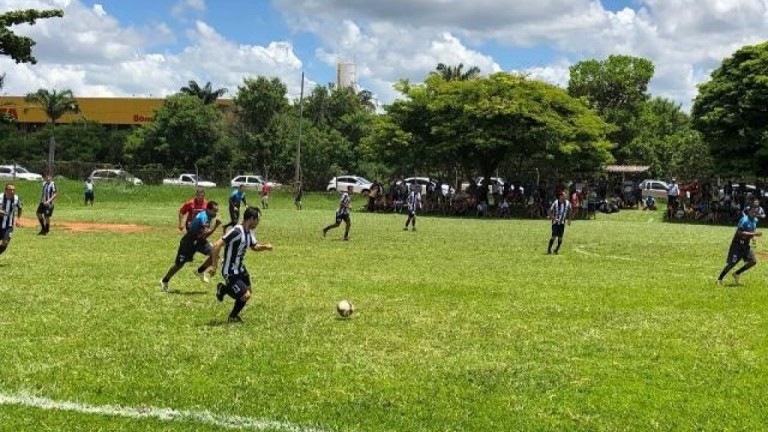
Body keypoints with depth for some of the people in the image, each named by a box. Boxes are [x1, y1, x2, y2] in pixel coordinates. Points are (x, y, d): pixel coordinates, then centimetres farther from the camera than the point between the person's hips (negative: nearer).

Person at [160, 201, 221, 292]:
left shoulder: (207, 215, -1)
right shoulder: (203, 217, -28)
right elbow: (205, 235, -36)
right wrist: (215, 225, -35)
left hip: (199, 240, 8)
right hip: (189, 241, -8)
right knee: (179, 264, 4)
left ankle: (200, 271, 8)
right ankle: (164, 281, 25)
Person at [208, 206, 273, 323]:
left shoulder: (249, 232, 2)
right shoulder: (237, 231, -26)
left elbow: (254, 247, 20)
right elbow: (217, 245, -28)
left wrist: (265, 246, -2)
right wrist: (214, 266, -27)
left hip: (240, 269, 9)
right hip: (230, 272, -9)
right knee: (245, 296, -11)